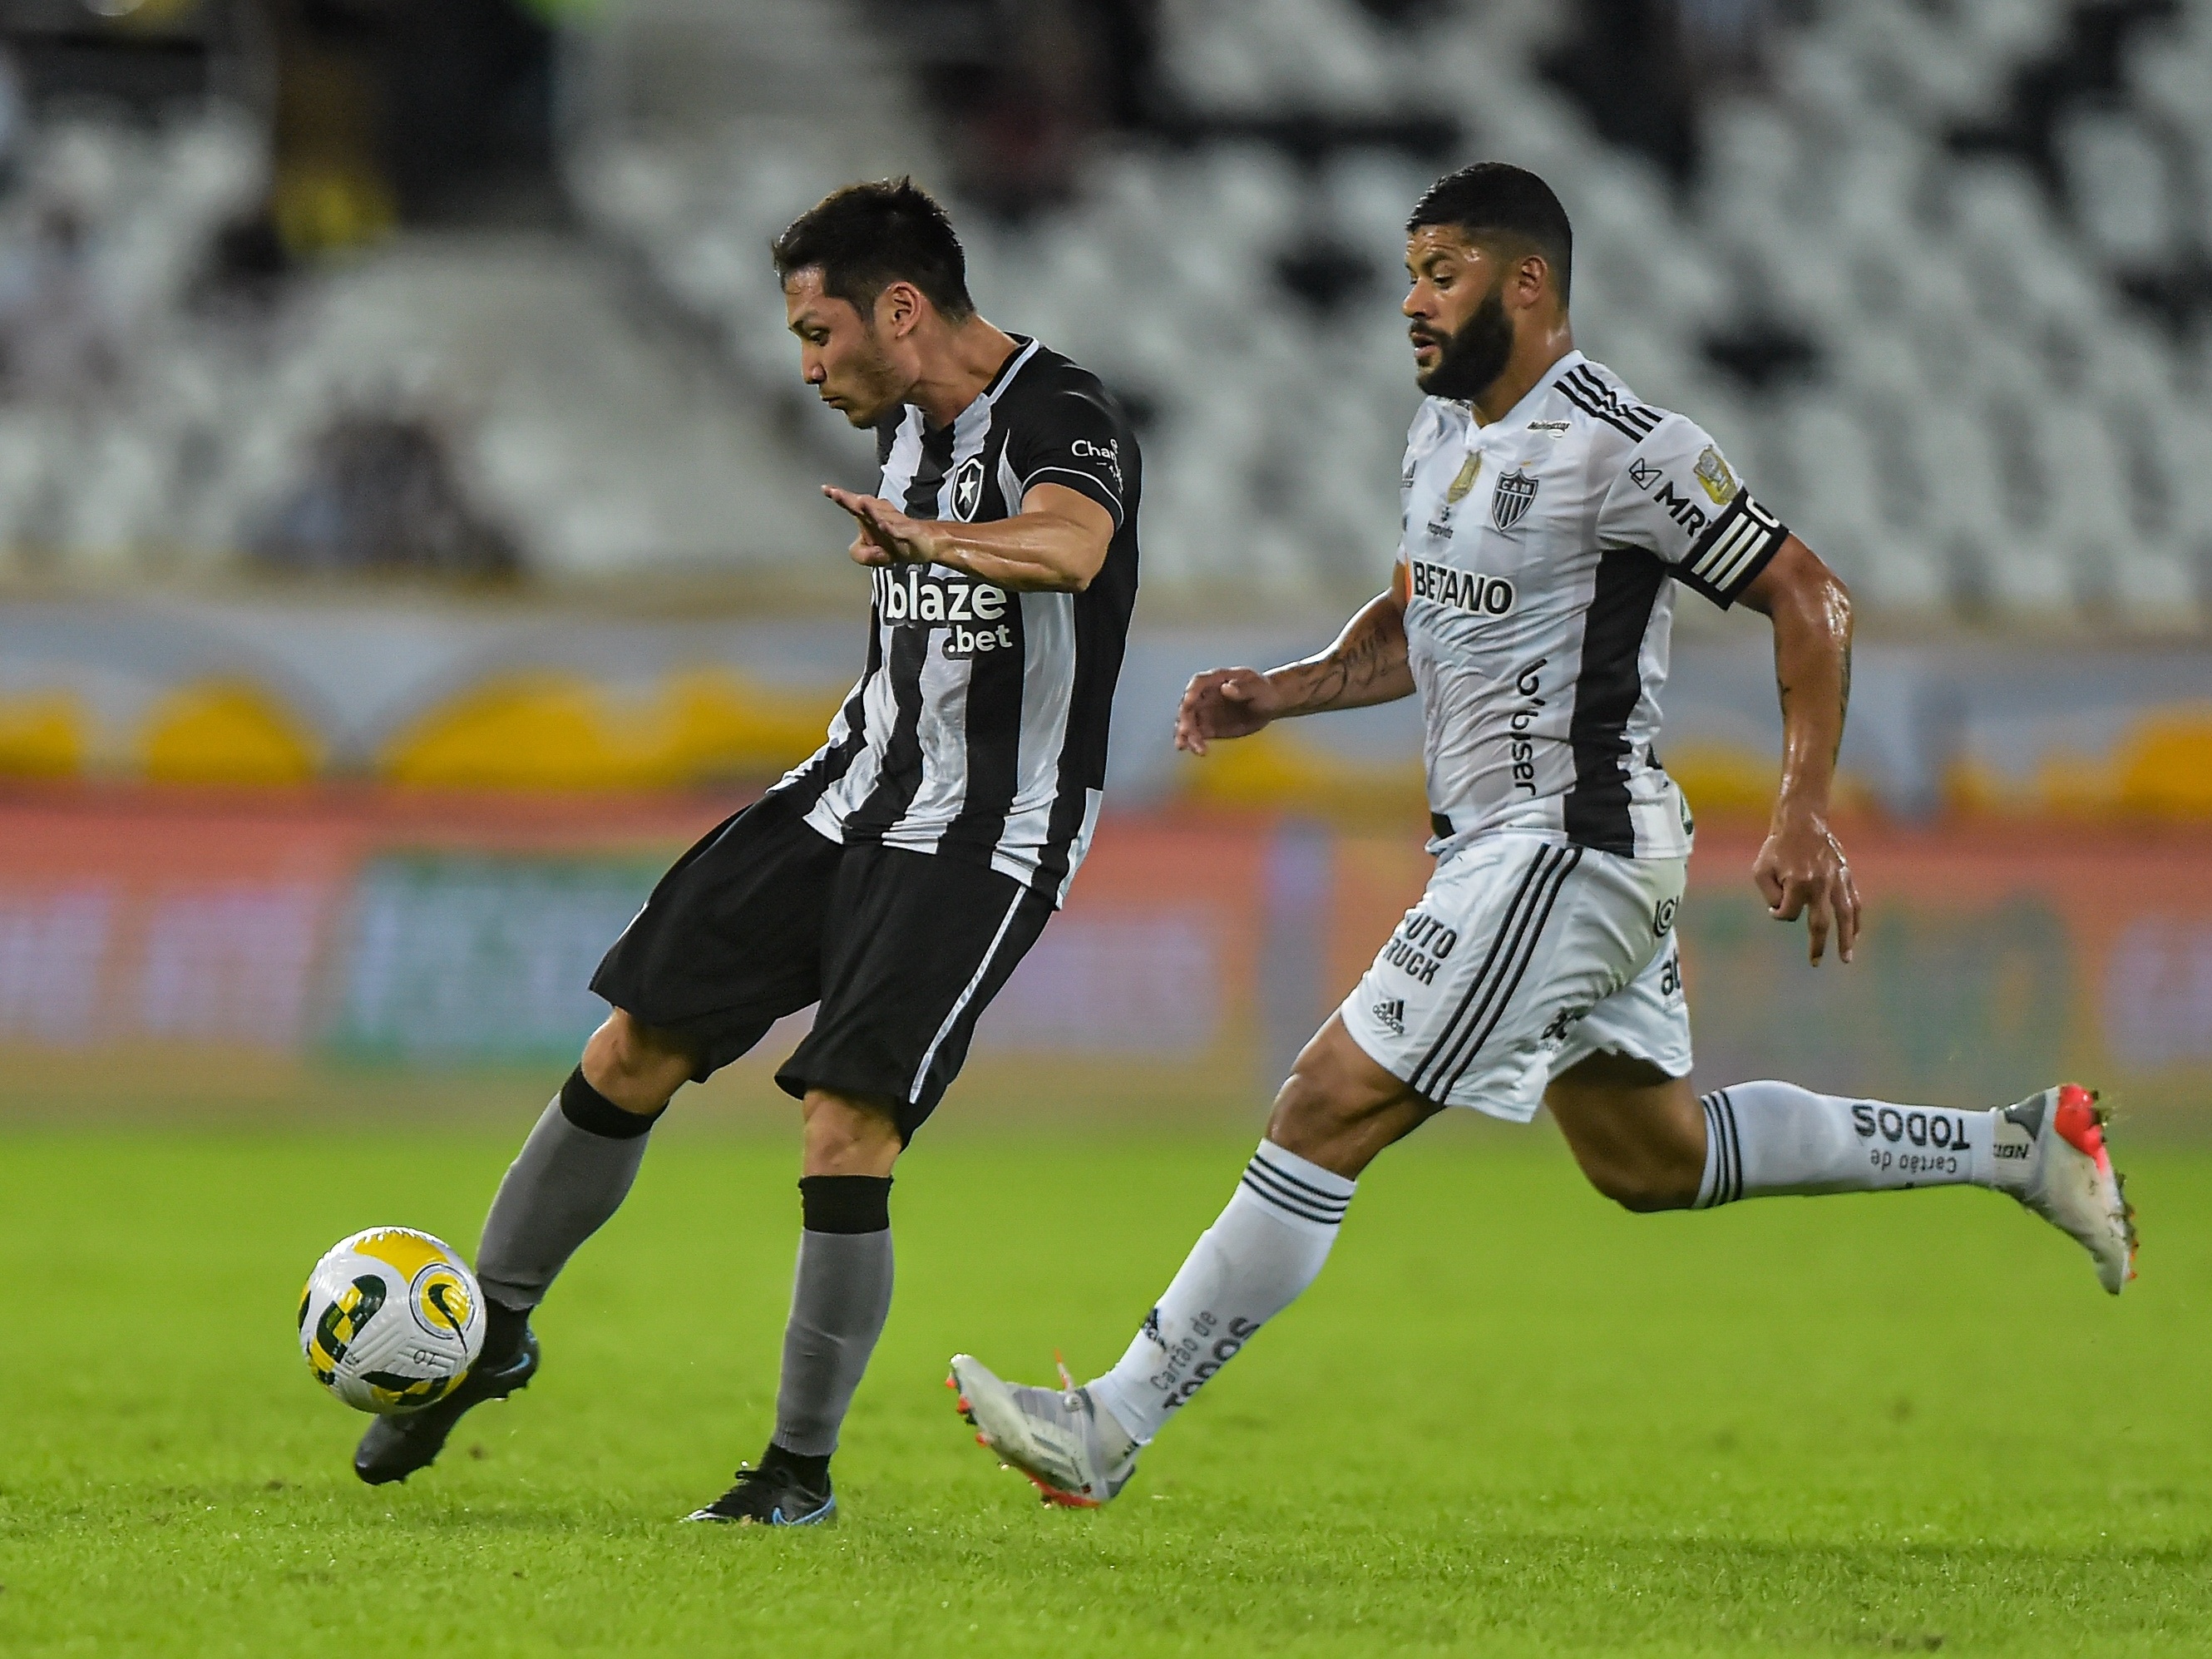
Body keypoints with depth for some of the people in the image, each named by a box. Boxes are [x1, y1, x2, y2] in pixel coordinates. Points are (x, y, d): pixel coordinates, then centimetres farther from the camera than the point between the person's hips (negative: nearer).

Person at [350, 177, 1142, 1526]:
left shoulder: (1064, 419, -19)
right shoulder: (906, 418, 9)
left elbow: (1068, 547, -44)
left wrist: (932, 541, -61)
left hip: (985, 842, -8)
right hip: (855, 791, 8)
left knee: (845, 1124, -17)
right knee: (630, 1056, 5)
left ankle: (803, 1468, -2)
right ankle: (494, 1329, 23)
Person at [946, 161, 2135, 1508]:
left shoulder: (1622, 446, -18)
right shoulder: (1447, 430, 10)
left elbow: (1810, 599, -14)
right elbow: (1417, 624, 25)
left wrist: (1807, 816, -20)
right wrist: (1281, 693, 8)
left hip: (1570, 849, -10)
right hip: (1505, 841, 10)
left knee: (1330, 1110, -12)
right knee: (1651, 1158, 21)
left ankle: (1110, 1427, -10)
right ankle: (2014, 1149, 31)